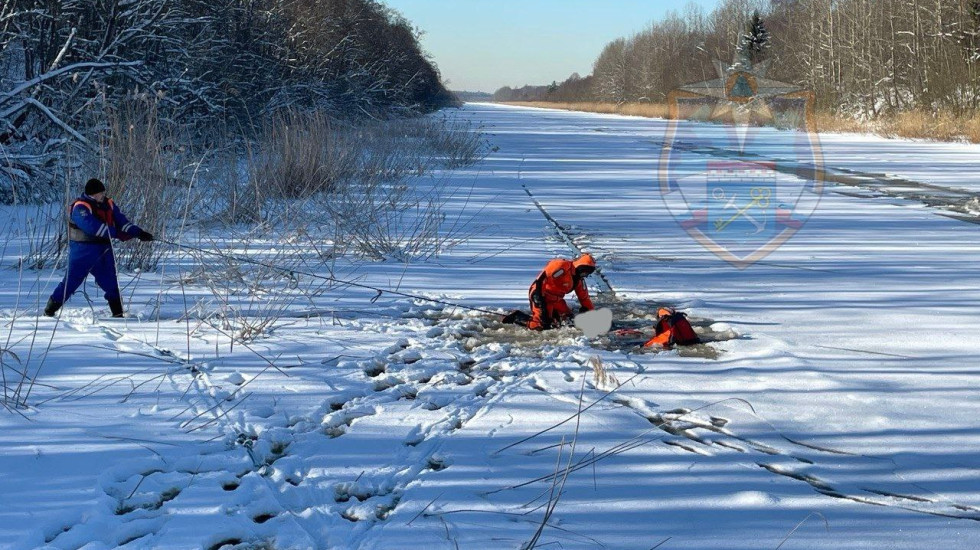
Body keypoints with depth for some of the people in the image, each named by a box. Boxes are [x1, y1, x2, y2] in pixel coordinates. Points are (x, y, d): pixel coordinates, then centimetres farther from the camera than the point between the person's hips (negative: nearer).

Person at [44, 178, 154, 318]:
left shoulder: (108, 205, 8)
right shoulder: (80, 208, -15)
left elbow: (121, 221, 7)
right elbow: (92, 227, -28)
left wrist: (139, 233, -7)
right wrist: (117, 233, -28)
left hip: (103, 251, 6)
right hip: (83, 252, -6)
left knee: (111, 283, 6)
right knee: (71, 281, -3)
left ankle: (118, 313, 13)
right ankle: (50, 310, 9)